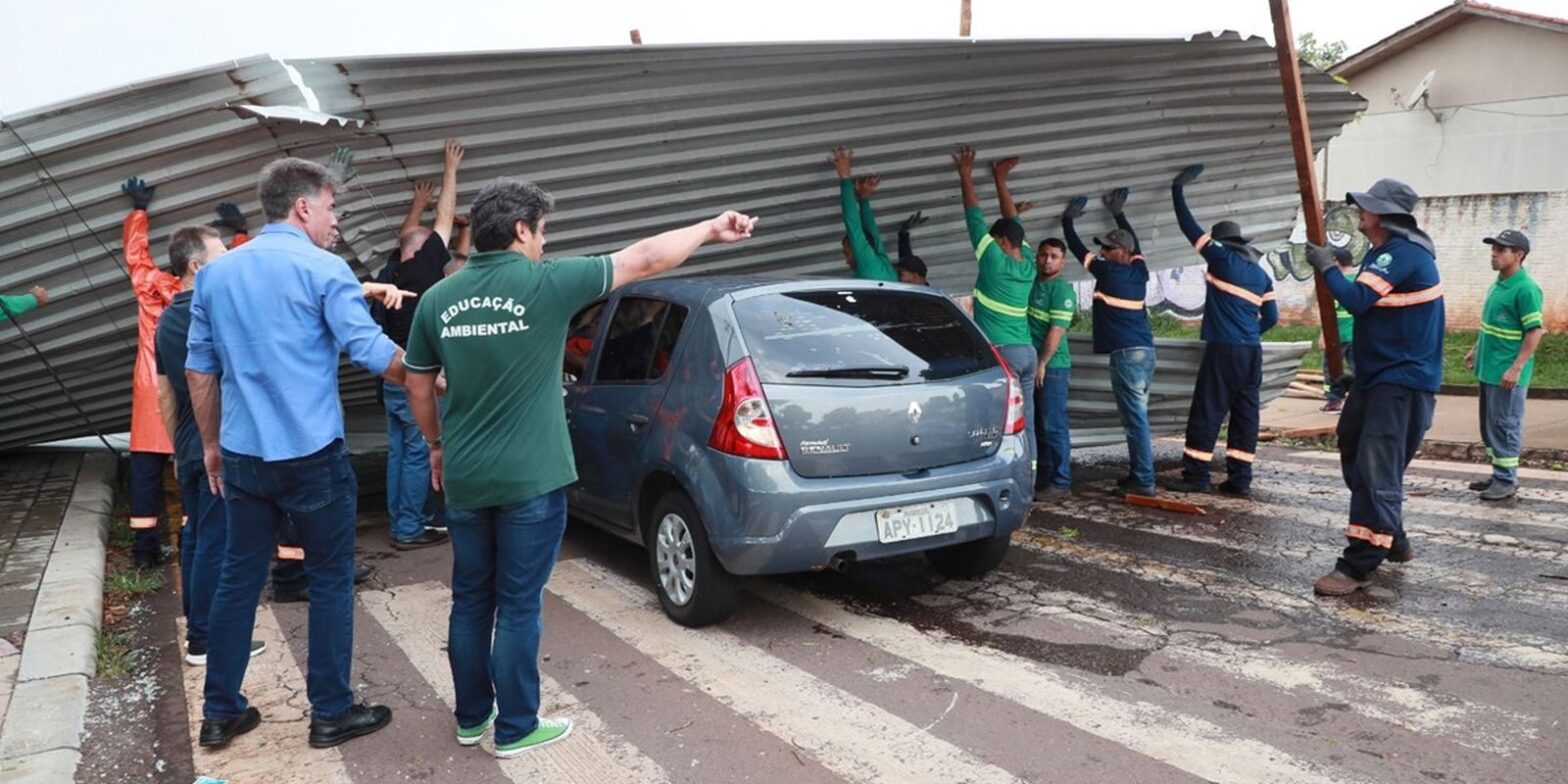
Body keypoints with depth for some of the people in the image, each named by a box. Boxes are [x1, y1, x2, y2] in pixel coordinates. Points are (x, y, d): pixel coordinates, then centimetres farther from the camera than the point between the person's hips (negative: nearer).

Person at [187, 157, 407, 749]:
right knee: (331, 580, 6)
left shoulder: (215, 273, 9)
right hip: (312, 455, -6)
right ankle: (331, 713, 14)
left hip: (243, 455, 6)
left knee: (239, 577, 15)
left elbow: (200, 369, 13)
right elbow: (372, 352, -15)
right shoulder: (323, 270, -10)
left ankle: (221, 712, 23)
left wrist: (211, 445, 21)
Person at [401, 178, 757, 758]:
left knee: (470, 600, 17)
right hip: (529, 480, -5)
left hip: (464, 479, 5)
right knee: (517, 606, 6)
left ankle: (471, 718, 30)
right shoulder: (545, 283, -12)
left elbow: (417, 387, 11)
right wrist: (712, 229, 7)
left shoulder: (437, 298, 2)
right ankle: (515, 729, 18)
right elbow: (644, 260, -5)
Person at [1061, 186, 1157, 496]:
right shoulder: (1138, 271, 12)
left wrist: (1068, 219, 21)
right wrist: (1118, 213, 44)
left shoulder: (1107, 272, -6)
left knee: (1135, 416, -9)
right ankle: (1139, 475, 16)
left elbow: (1077, 248, 6)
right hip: (1146, 351, 8)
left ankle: (1144, 480, -9)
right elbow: (1134, 242, 33)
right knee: (1137, 415, 12)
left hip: (1125, 353, -8)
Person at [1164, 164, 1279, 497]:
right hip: (1252, 351, 7)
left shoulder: (1222, 258, -2)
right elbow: (1271, 317, 16)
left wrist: (1178, 189, 9)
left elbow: (1190, 228, 1)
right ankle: (1240, 479, 8)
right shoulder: (1262, 275, 15)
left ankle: (1195, 476, -3)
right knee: (1245, 413, 7)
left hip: (1224, 349, -7)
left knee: (1206, 412, -4)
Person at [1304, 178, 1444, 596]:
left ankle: (1359, 565, -14)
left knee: (1376, 471, -14)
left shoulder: (1403, 252, -17)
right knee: (1356, 455, 17)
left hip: (1403, 380, -11)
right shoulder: (1384, 252, 16)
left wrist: (1326, 267, -11)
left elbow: (1357, 300, -24)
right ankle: (1392, 541, 31)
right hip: (1378, 376, 11)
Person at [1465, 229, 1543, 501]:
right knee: (1489, 425, 15)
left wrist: (1516, 368, -23)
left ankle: (1507, 480, 6)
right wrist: (1475, 350, 24)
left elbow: (1535, 332, -19)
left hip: (1507, 373, -9)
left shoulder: (1525, 289, -16)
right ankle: (1499, 475, 25)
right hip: (1488, 368, 9)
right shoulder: (1498, 284, 11)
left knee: (1505, 426, -2)